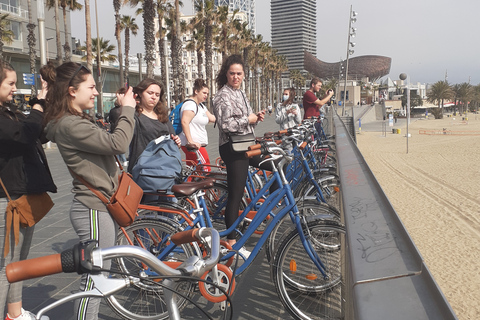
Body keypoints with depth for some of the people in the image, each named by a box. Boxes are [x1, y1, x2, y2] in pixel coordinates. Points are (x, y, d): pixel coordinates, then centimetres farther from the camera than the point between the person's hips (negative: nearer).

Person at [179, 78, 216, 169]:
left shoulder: (201, 106, 20)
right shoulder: (190, 104, -14)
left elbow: (212, 118, 17)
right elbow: (184, 122, -25)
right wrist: (190, 141, -29)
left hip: (197, 144, 11)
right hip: (194, 145, -11)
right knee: (206, 170, -9)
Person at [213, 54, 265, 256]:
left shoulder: (239, 92, 16)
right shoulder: (223, 96, -12)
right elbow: (226, 125, -24)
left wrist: (256, 118, 6)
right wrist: (248, 119, -14)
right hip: (232, 148, -9)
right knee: (235, 195, -7)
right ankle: (232, 243, -1)